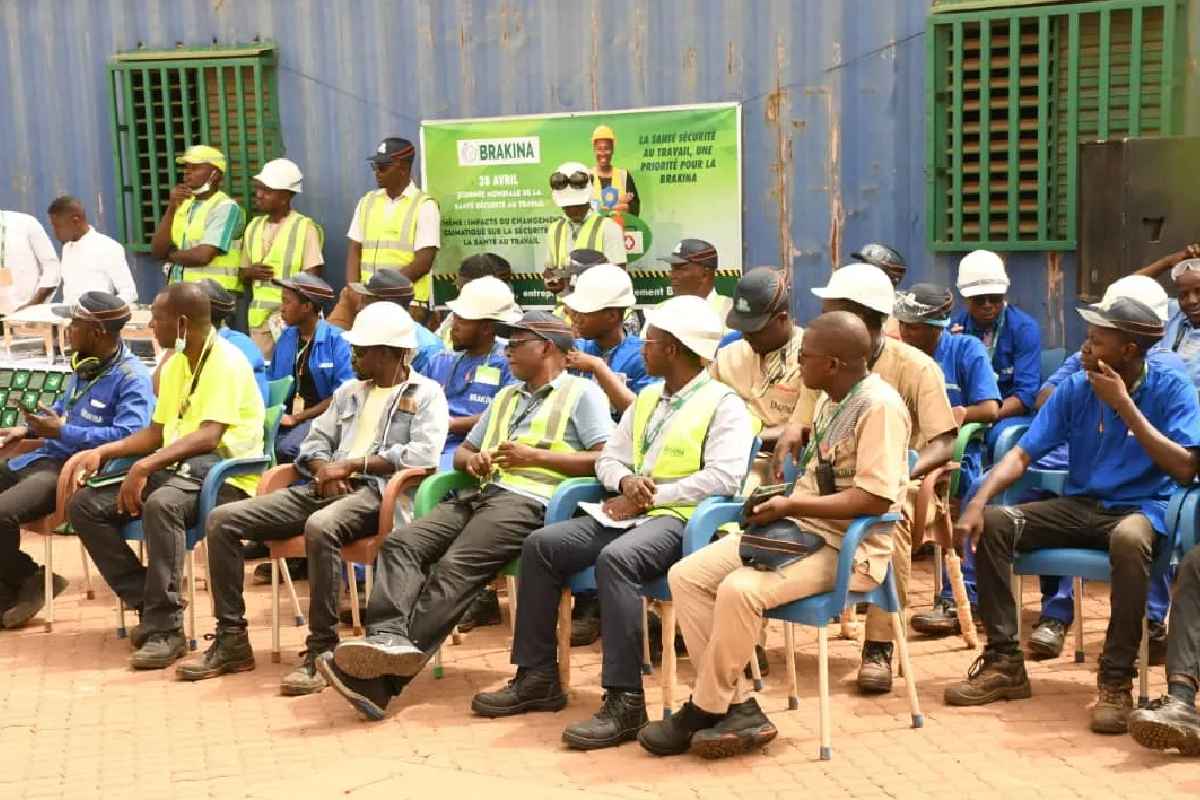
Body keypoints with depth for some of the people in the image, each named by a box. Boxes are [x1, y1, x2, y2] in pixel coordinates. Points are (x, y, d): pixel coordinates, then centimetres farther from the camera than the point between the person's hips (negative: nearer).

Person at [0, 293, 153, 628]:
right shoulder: (84, 364, 13)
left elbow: (129, 436, -29)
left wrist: (62, 432, -23)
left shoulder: (131, 378, -15)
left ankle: (27, 580, 2)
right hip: (44, 458, 10)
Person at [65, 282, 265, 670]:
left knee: (161, 503, -39)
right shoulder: (174, 365, 17)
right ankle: (149, 604, -6)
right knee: (83, 505, -6)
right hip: (176, 469, 9)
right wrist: (102, 452, 7)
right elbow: (156, 433, 21)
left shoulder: (226, 361, -11)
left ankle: (166, 628, -29)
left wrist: (146, 466, -32)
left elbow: (209, 436, -23)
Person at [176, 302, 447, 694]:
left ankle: (322, 650, -30)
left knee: (320, 527, -41)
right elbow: (314, 442, 22)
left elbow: (424, 454, -13)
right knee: (223, 520, -8)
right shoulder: (349, 390, 25)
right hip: (326, 487, 7)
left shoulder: (427, 394, 4)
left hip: (376, 491, -7)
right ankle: (231, 640, -2)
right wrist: (324, 470, -3)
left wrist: (352, 464, -12)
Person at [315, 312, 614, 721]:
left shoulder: (582, 393, 8)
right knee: (401, 543, -17)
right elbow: (462, 450, 34)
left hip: (527, 501, -8)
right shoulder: (507, 396, 33)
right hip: (478, 495, 8)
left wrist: (535, 456, -7)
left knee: (454, 569, -28)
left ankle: (383, 678, -35)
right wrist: (470, 459, 8)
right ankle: (387, 638, -36)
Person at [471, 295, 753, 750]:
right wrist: (625, 481, -4)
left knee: (614, 558, -37)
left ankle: (625, 702, -34)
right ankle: (537, 677, -2)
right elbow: (608, 458, 21)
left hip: (680, 518, -8)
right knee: (541, 545, -9)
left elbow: (722, 477, -16)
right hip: (630, 512, 8)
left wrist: (651, 496, -15)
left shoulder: (723, 404, -3)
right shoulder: (646, 399, 22)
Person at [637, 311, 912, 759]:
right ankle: (739, 706, -9)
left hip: (848, 546, -10)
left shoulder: (879, 406, -16)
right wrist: (779, 499, 5)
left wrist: (792, 507, -23)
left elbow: (875, 497, -23)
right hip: (803, 529, 10)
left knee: (740, 589, -31)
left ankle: (704, 712, -10)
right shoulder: (831, 401, 14)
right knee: (685, 576, -6)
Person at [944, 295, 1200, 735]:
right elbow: (1021, 454, -4)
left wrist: (1124, 405, -21)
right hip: (1079, 505, 5)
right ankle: (1005, 663, -10)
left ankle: (1116, 681, -29)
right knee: (992, 523, -17)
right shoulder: (1075, 389, 0)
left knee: (1129, 539, -41)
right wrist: (977, 502, -21)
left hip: (1140, 507, -4)